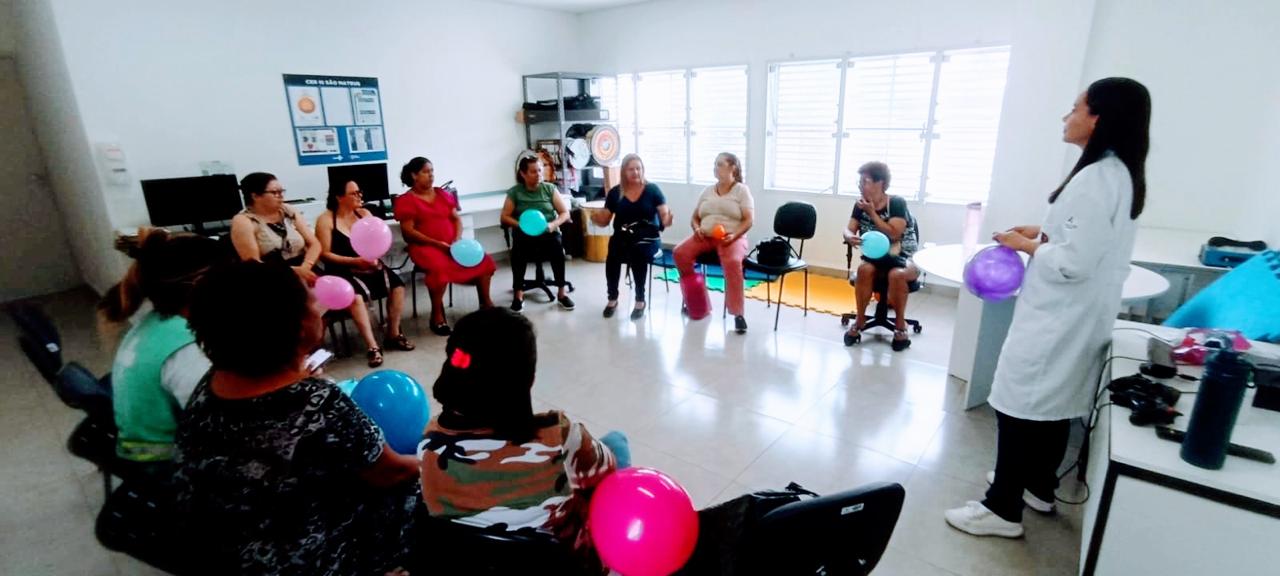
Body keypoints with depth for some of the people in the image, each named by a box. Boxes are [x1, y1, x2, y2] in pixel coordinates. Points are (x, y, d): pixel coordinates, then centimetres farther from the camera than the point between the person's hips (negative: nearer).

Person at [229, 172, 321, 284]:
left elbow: (314, 244, 4)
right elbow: (254, 265, -10)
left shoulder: (290, 212, 10)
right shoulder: (243, 221, -3)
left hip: (305, 274, 5)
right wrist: (293, 271, -20)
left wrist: (305, 267, -15)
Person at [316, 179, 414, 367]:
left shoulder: (364, 213, 10)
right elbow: (325, 254, -8)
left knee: (397, 285, -20)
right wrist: (354, 261, -19)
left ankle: (393, 334, -4)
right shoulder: (325, 220, -4)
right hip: (342, 271, -4)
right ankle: (372, 346, -28)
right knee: (356, 295, -35)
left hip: (369, 266, 5)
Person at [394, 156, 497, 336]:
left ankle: (485, 303, 2)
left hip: (451, 244, 6)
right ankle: (437, 314, -20)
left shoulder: (443, 194, 14)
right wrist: (437, 243, -17)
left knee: (483, 259, -13)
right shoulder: (406, 200, -2)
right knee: (440, 267, -37)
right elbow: (408, 232, -9)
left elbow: (457, 219, 13)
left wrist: (458, 238, -8)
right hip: (425, 246, -5)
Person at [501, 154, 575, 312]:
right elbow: (505, 217, 2)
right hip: (524, 235, 0)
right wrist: (521, 225, -18)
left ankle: (561, 293, -17)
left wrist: (553, 225, -16)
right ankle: (518, 295, -19)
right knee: (518, 251, -34)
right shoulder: (514, 192, 5)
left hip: (548, 233, 1)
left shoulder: (550, 188, 6)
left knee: (557, 247, -33)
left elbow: (565, 213, 4)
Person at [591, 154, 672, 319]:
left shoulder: (652, 189, 2)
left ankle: (640, 300, -15)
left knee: (638, 252, -35)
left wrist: (667, 221, -23)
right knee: (613, 254, -30)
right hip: (622, 237, 2)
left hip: (648, 237, -2)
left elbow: (665, 216, 0)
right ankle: (612, 298, -7)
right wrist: (596, 218, -12)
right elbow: (605, 220, 10)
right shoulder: (615, 192, 8)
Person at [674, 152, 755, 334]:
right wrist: (697, 229, -4)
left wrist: (734, 235, -21)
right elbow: (695, 217, 19)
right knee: (680, 253, -22)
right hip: (705, 236, 5)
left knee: (733, 262, -37)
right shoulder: (707, 191, 17)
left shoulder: (742, 190, 4)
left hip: (731, 238, -4)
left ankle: (737, 313, -30)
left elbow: (749, 220, -3)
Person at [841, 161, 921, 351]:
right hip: (877, 257, 3)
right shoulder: (860, 205, 1)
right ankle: (859, 323, -20)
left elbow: (893, 234, -22)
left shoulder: (897, 203, -12)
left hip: (904, 258, -3)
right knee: (864, 269, -32)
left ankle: (900, 326, -16)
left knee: (896, 275, -37)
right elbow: (849, 229, -5)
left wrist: (872, 213, -19)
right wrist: (850, 237, -29)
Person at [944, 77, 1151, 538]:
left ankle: (1003, 509, 10)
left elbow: (1073, 263, -24)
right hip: (1078, 320, 10)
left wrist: (1027, 245, -10)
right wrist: (1042, 233, 8)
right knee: (1055, 406, 20)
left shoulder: (1096, 178, -21)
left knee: (1021, 407, -1)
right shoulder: (1121, 175, 11)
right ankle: (1038, 488, 37)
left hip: (1057, 322, -10)